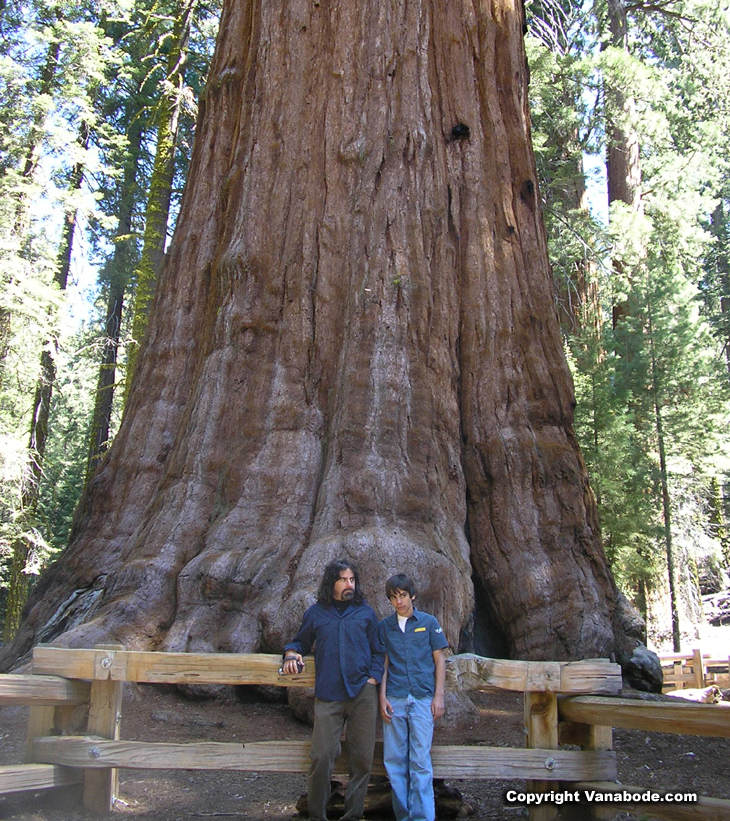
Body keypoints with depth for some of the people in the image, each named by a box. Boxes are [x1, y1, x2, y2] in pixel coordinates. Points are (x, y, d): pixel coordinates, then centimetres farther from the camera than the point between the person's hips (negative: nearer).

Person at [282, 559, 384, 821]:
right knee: (322, 757, -5)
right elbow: (300, 642, 22)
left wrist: (372, 680, 0)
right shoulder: (316, 613, 12)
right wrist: (291, 654, 0)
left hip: (362, 693, 1)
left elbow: (378, 651, 13)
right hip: (328, 697, 0)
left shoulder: (365, 612, 12)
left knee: (362, 758, 3)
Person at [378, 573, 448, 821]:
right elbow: (384, 663, 10)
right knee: (394, 761, 4)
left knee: (420, 761, -5)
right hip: (394, 699, 2)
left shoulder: (429, 622, 6)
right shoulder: (384, 626, 10)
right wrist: (382, 697, 1)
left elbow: (439, 660, 6)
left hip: (422, 698, -2)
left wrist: (438, 696, -1)